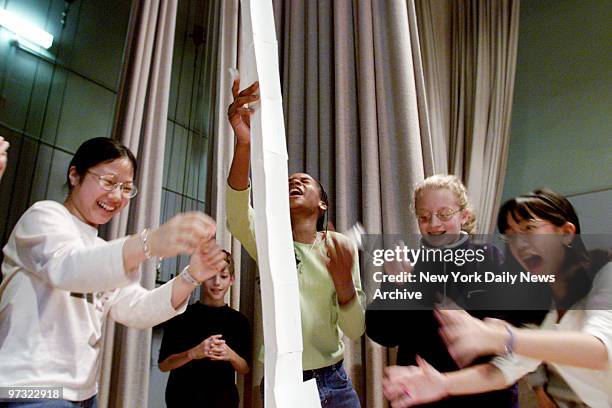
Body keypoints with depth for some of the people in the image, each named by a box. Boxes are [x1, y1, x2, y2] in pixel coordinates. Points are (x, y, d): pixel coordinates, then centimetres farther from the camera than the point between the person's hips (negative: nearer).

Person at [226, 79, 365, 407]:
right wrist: (244, 144, -44)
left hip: (333, 381, 1)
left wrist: (344, 281, -24)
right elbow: (237, 217, -28)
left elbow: (355, 330, -4)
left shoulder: (341, 247, -2)